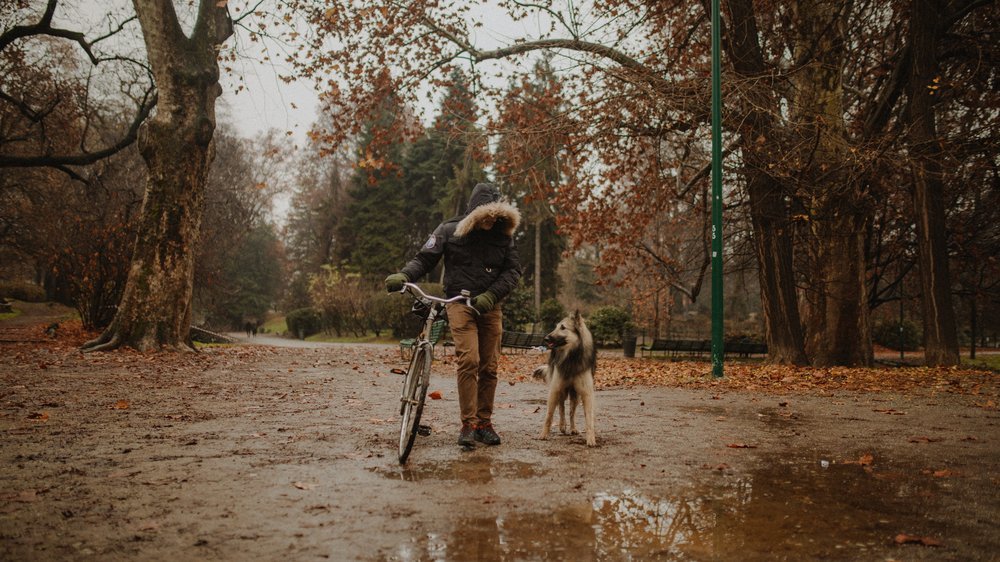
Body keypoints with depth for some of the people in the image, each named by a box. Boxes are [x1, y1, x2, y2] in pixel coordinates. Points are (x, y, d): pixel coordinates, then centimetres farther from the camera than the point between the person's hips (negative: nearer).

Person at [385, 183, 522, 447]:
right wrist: (403, 275, -20)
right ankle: (468, 424, -11)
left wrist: (491, 295, -13)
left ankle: (484, 423, 15)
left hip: (490, 307, 3)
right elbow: (425, 258, -1)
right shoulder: (450, 230, 0)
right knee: (468, 361, -18)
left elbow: (513, 270, 2)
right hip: (460, 304, -3)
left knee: (489, 367, 3)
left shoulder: (503, 235, 6)